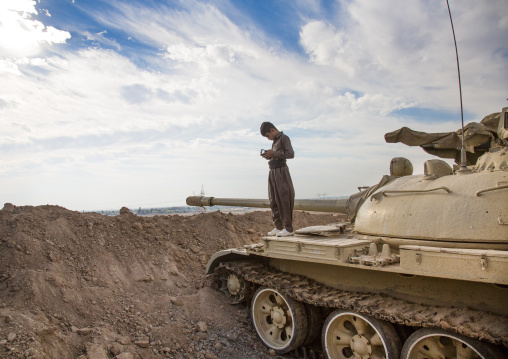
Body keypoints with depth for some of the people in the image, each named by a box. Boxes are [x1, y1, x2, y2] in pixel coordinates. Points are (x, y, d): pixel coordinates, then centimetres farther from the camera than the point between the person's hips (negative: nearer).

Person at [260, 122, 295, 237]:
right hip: (272, 172, 8)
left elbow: (291, 154, -15)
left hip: (281, 171, -8)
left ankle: (288, 228, -4)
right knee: (274, 201, 7)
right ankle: (278, 226, 14)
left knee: (283, 200, -8)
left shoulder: (284, 138, -4)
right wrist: (269, 156, 4)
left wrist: (274, 153, -15)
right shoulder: (275, 141, 19)